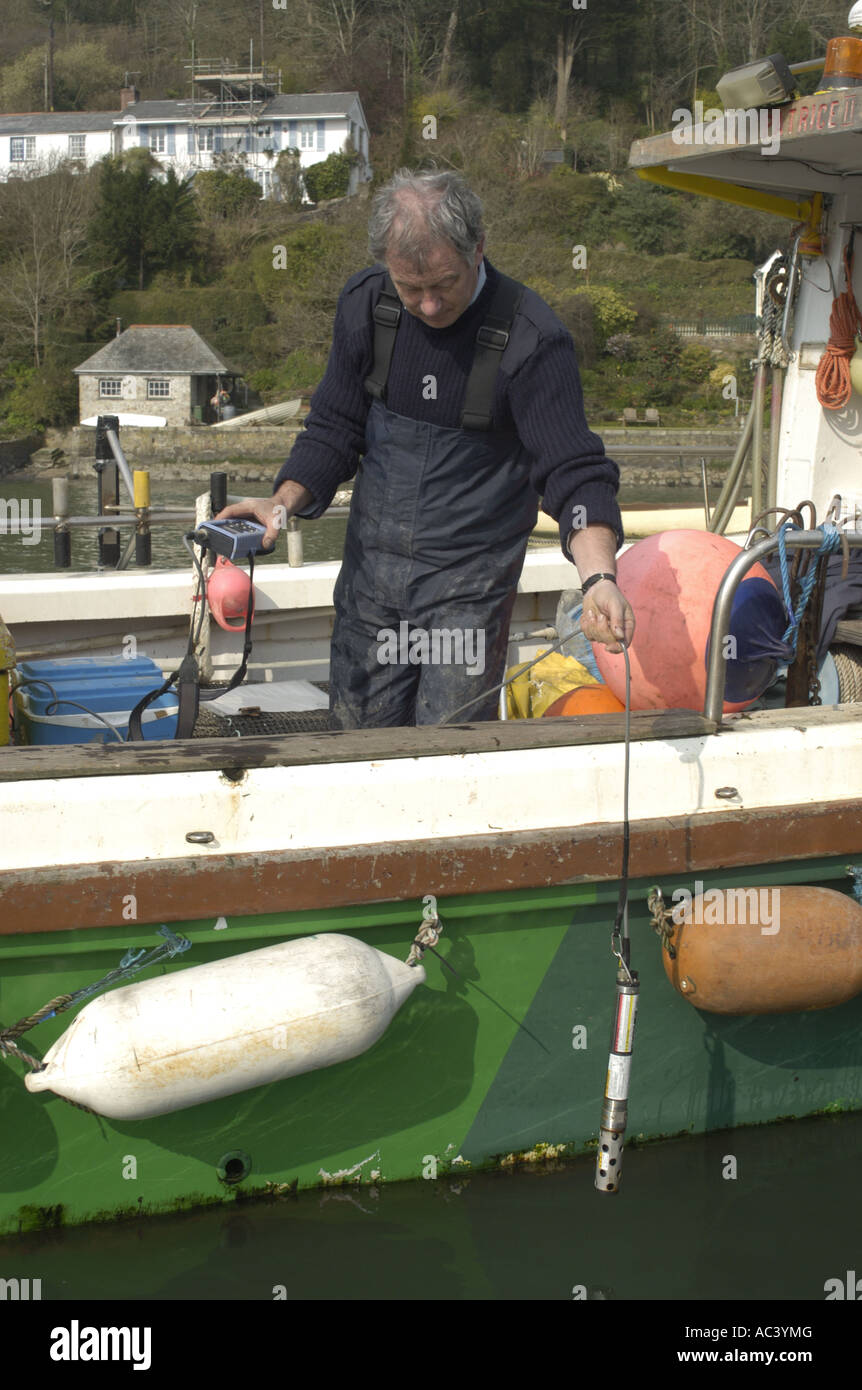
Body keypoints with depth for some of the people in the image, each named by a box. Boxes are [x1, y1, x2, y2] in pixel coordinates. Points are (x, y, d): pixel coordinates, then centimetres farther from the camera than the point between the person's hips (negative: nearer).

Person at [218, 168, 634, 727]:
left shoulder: (532, 339, -19)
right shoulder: (366, 304, -5)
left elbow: (574, 473, -22)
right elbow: (335, 428, 6)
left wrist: (600, 578, -39)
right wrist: (286, 501, -12)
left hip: (471, 576, -4)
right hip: (372, 561, 4)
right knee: (358, 733, 13)